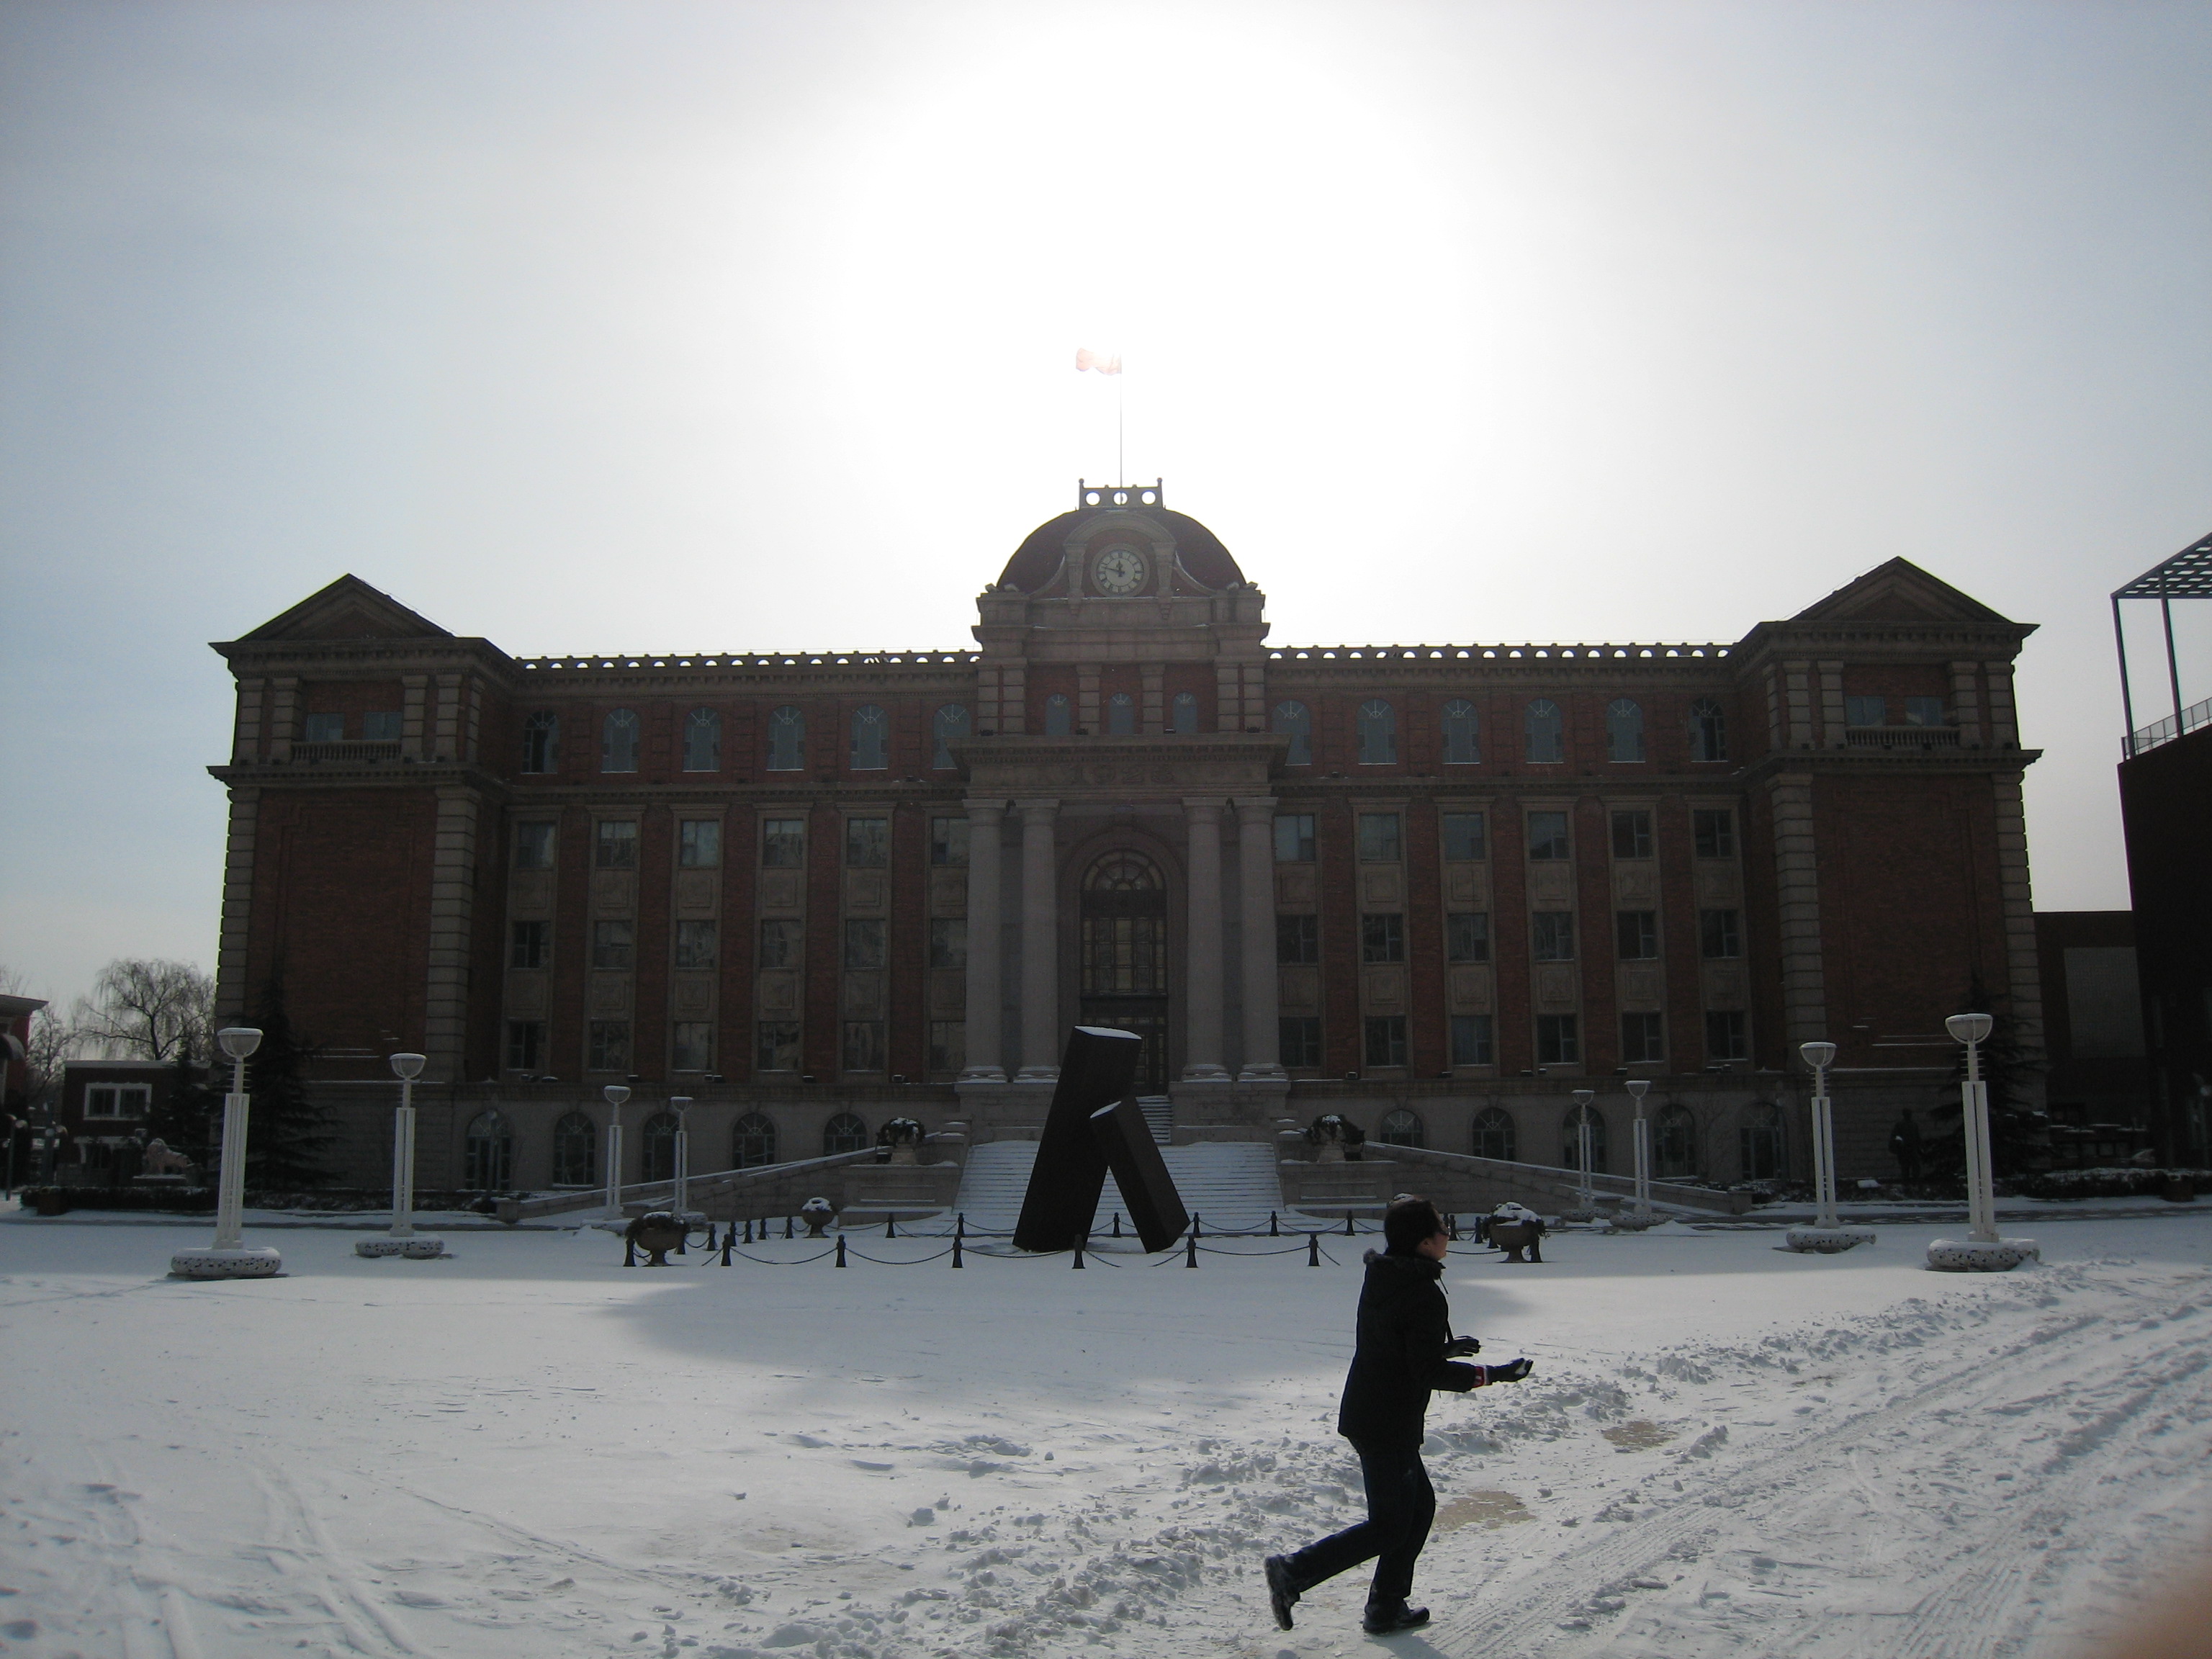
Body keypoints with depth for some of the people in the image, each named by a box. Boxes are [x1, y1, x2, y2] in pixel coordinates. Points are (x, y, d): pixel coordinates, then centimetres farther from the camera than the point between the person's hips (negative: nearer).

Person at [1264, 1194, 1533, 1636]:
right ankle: (1292, 1573, 2)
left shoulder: (1381, 1277, 6)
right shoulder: (1424, 1294, -22)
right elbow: (1429, 1371, -23)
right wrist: (1492, 1375, -15)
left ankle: (1387, 1609, 25)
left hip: (1365, 1414, 9)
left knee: (1419, 1503, 19)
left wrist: (1446, 1347, 21)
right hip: (1389, 1426, -9)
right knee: (1389, 1526, 2)